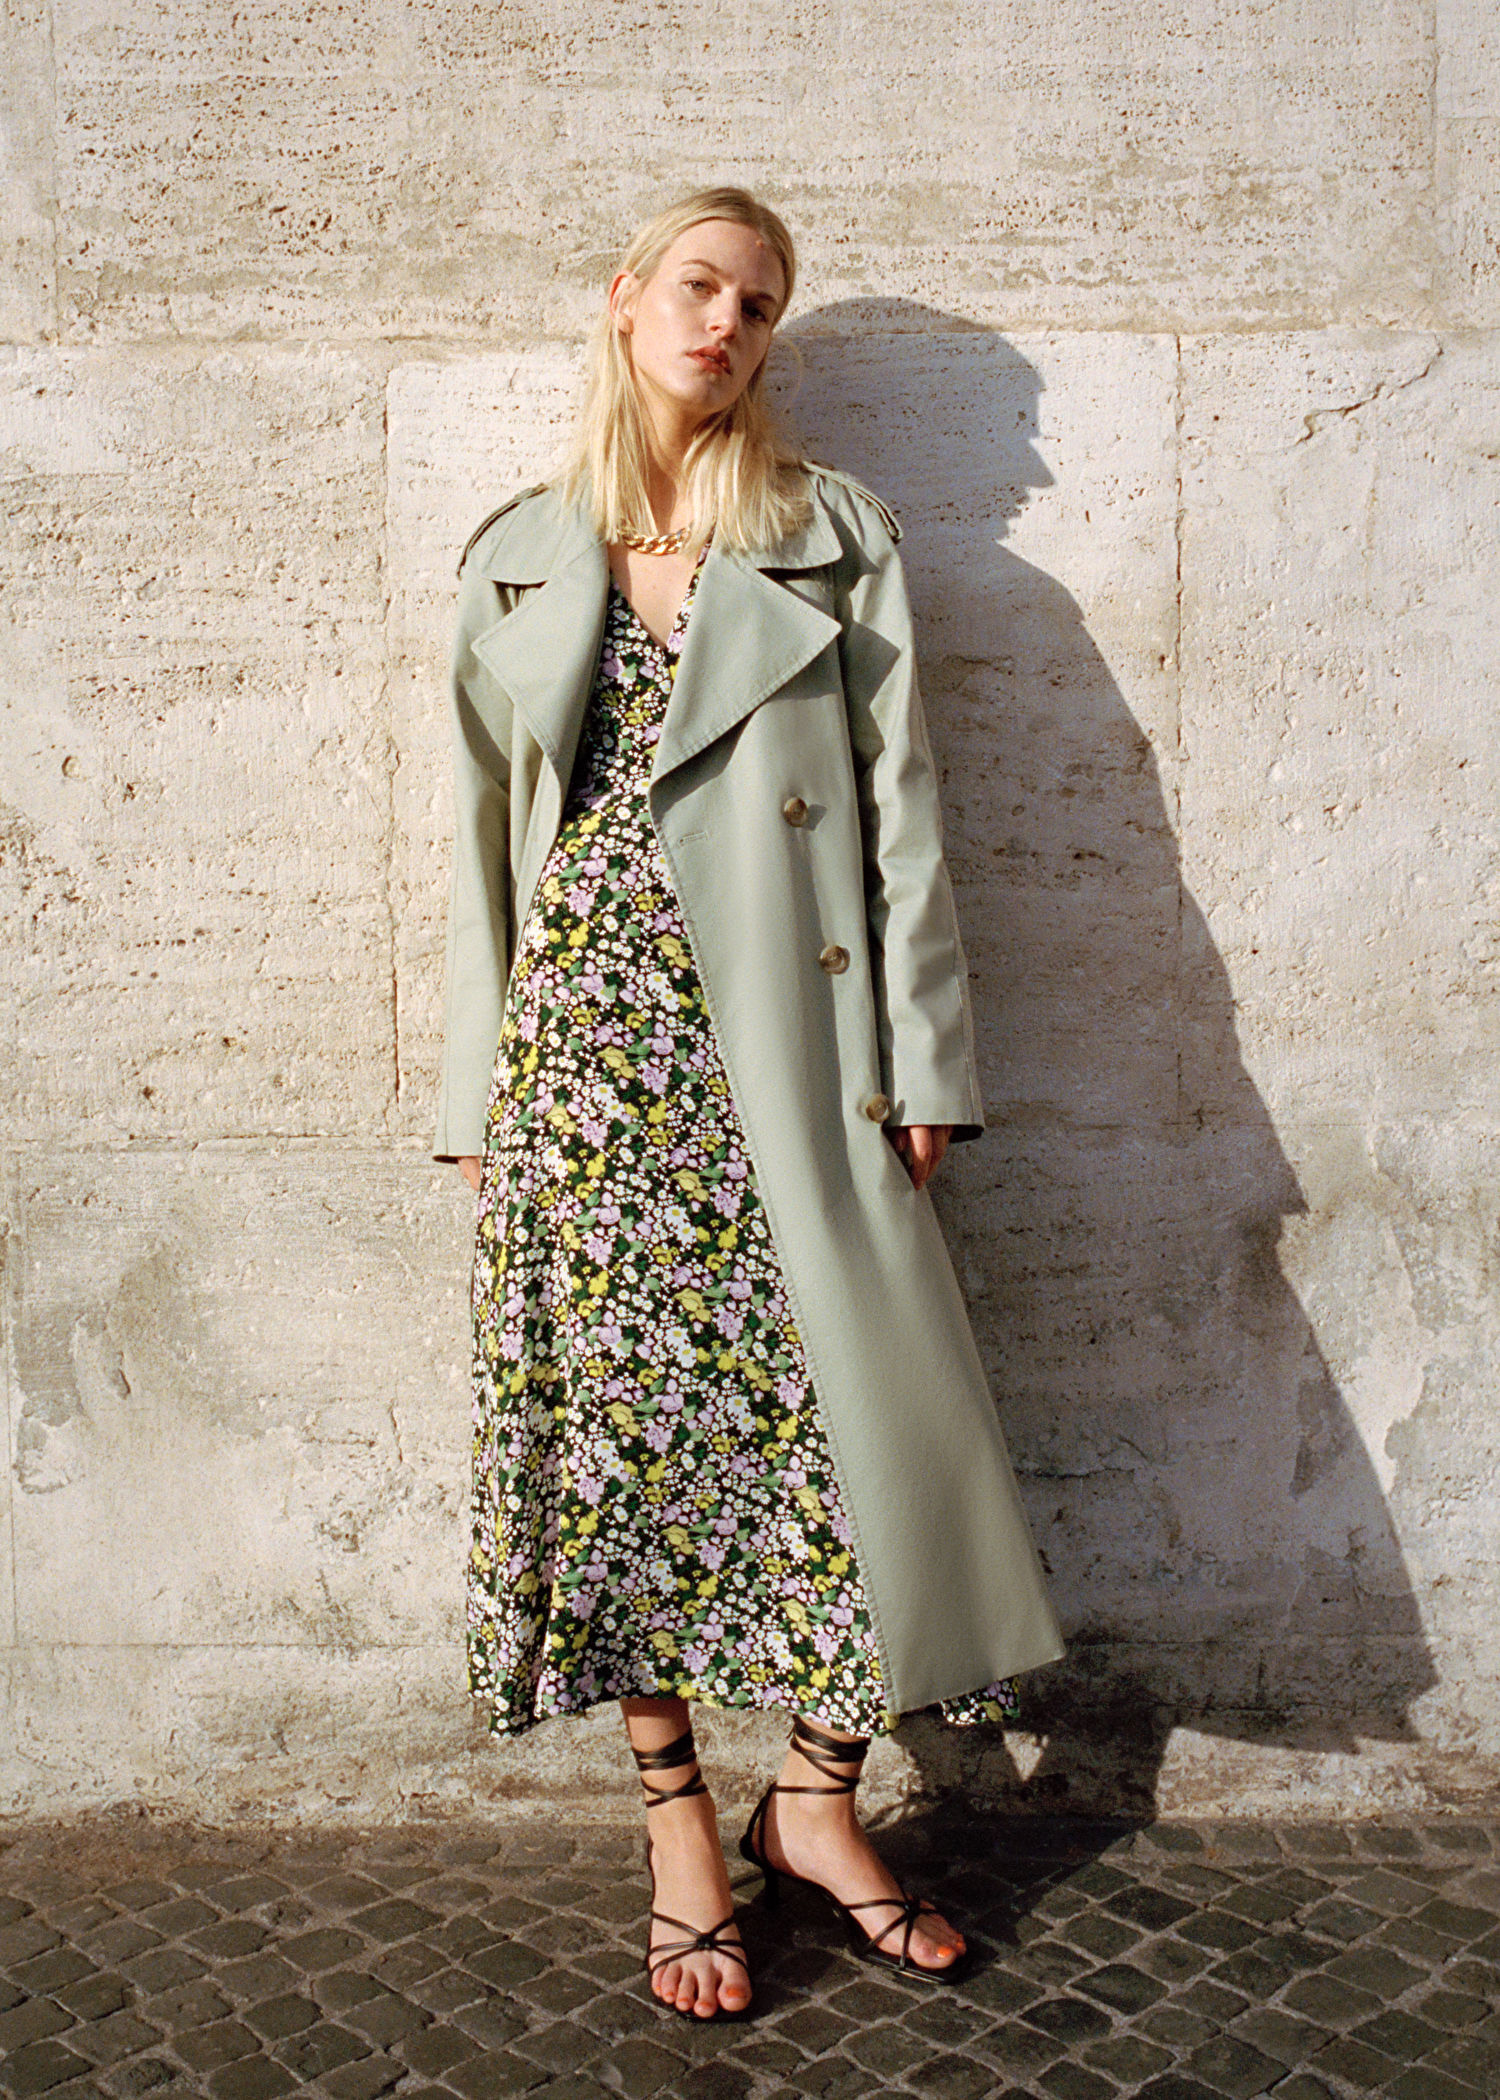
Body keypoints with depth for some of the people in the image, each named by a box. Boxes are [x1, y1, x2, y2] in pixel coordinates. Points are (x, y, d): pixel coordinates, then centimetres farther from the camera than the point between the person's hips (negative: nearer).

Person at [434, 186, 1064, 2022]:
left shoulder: (836, 537, 8)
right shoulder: (516, 557, 13)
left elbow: (900, 808, 3)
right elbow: (482, 838, 12)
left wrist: (917, 1063, -4)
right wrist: (474, 1093, 8)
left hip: (785, 1046, -1)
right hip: (586, 1046, 1)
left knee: (852, 1405, -2)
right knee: (618, 1419, 4)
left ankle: (815, 1802, 22)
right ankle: (679, 1824, 21)